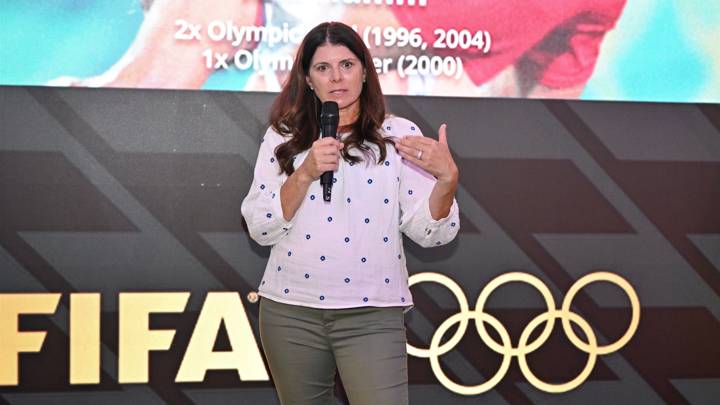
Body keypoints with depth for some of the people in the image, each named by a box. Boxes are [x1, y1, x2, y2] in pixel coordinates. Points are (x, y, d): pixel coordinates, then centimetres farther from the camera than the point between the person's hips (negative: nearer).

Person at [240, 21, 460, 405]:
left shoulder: (398, 135, 1)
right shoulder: (282, 138, 5)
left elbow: (429, 232, -4)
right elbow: (261, 229, -2)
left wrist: (447, 178, -22)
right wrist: (305, 174, -15)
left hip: (372, 314, -2)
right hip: (290, 311, 2)